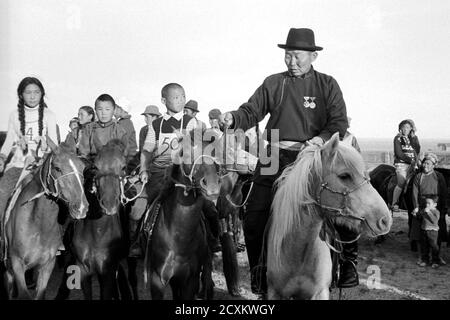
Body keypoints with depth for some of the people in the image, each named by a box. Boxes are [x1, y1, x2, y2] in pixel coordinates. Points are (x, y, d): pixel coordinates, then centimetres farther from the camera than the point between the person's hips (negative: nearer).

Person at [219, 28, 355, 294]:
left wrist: (321, 138, -19)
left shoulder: (327, 85, 6)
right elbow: (252, 112, 7)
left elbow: (340, 123, -1)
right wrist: (234, 119, -14)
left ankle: (348, 260, 11)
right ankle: (260, 271, 18)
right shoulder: (273, 83, 10)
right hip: (276, 155, 2)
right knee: (254, 218, -1)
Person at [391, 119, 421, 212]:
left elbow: (418, 151, -1)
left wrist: (413, 138, -7)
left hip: (413, 164, 4)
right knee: (401, 183, -18)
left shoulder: (414, 138, 13)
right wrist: (410, 160, -10)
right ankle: (394, 204, -11)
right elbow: (399, 154, -6)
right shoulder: (398, 138, 2)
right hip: (401, 163, -4)